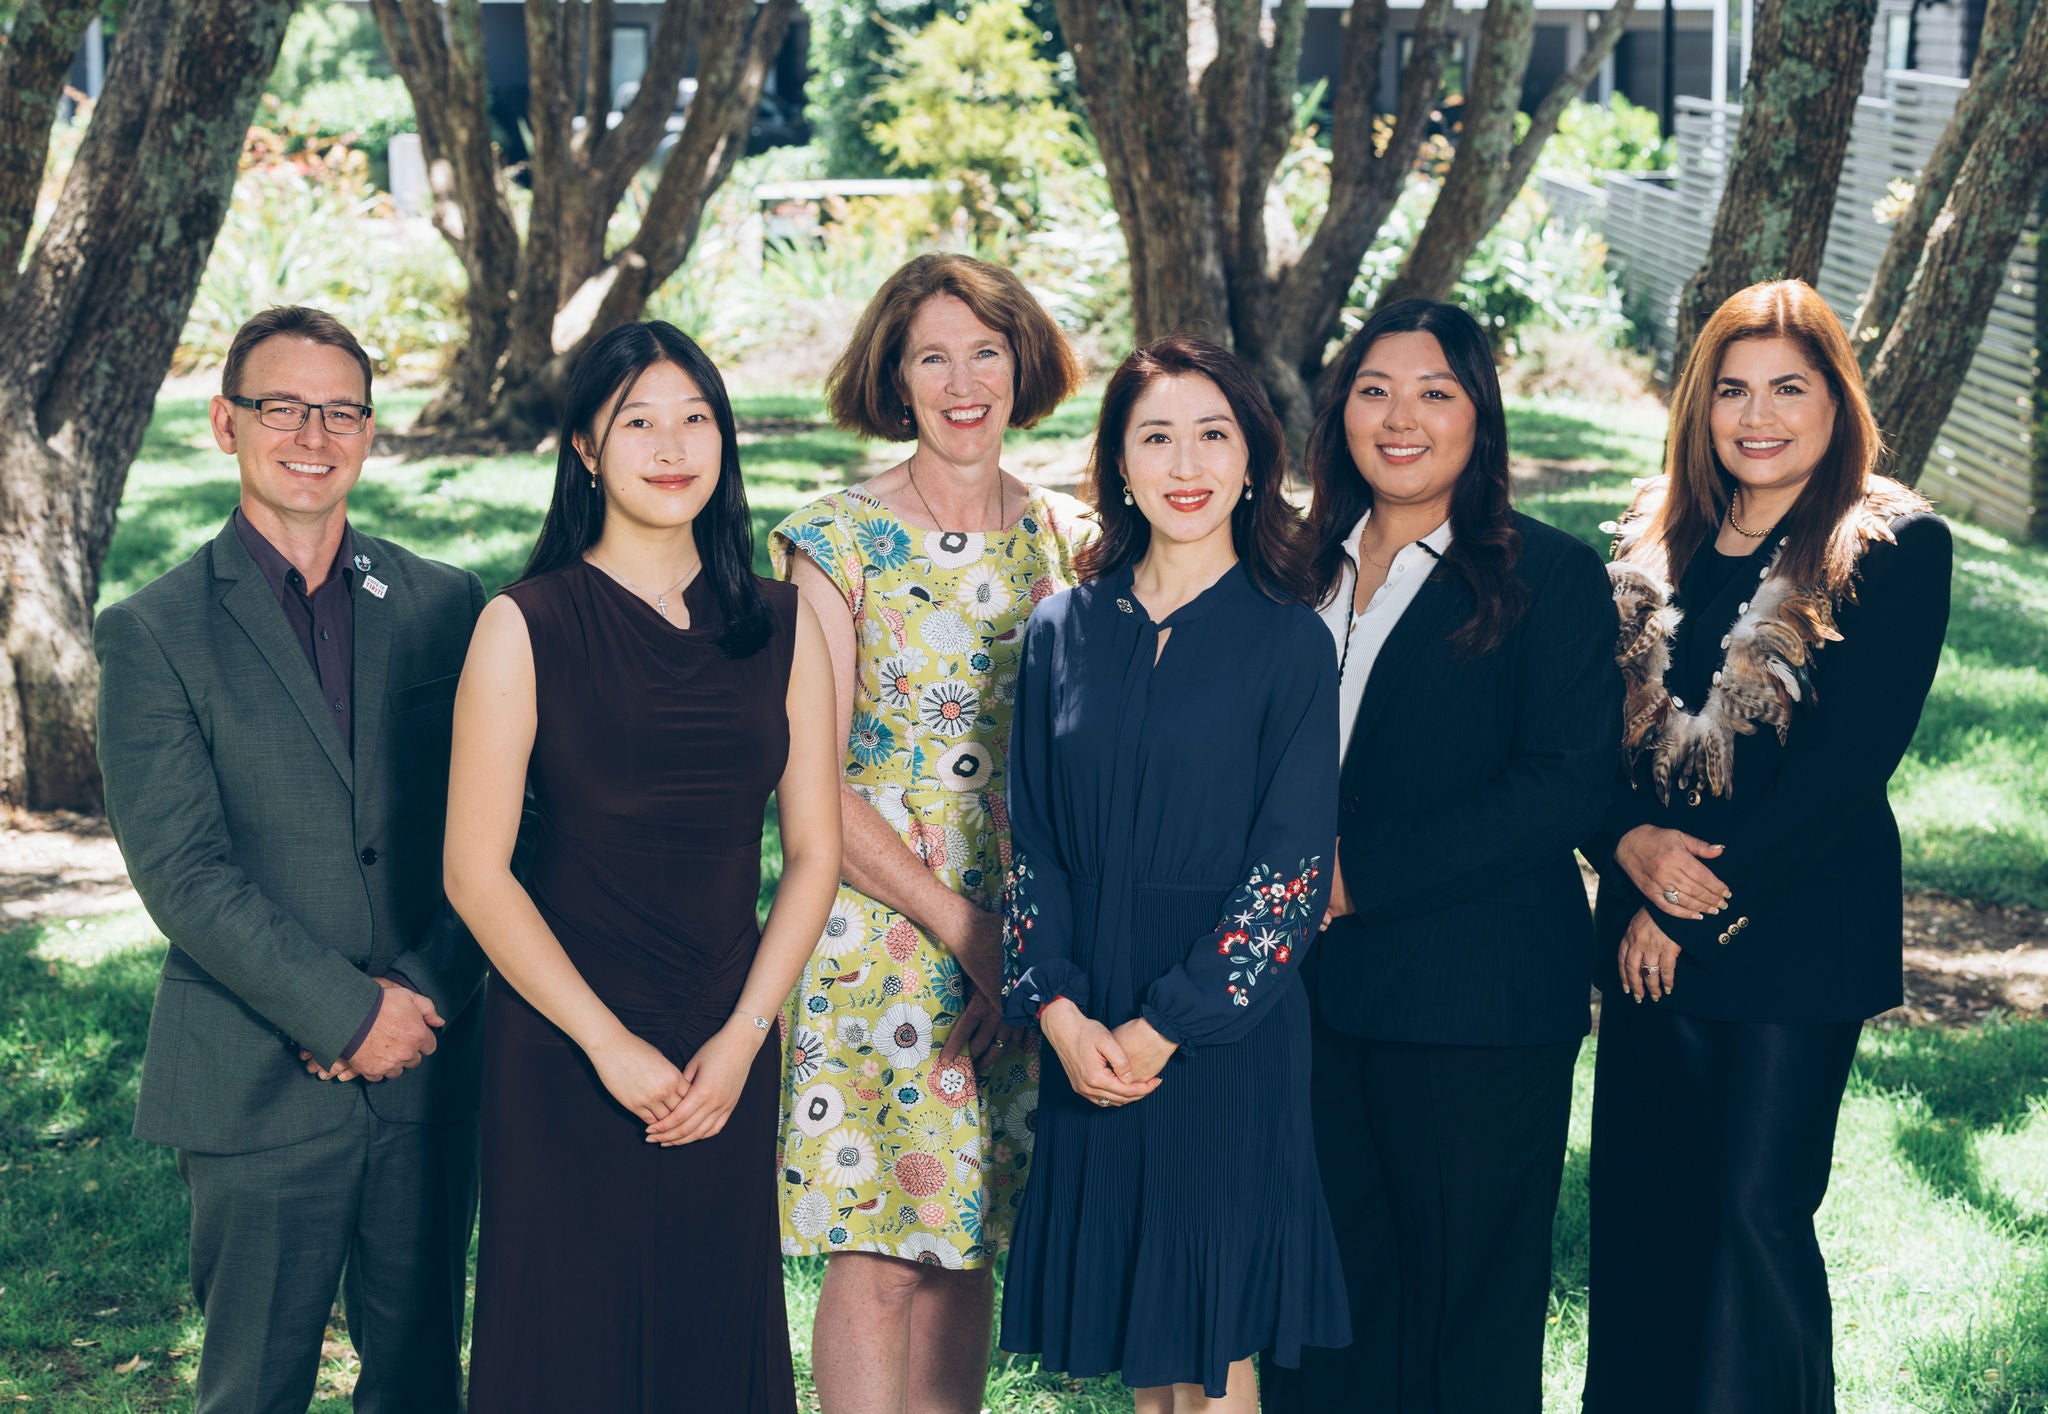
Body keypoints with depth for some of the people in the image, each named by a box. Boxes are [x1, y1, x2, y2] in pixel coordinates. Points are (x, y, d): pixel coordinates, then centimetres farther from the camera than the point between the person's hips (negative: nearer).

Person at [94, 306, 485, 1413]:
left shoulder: (447, 606, 7)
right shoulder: (153, 634, -2)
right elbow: (181, 872, -9)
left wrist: (415, 996, -9)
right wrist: (348, 1014, -14)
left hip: (430, 1070, 3)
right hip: (258, 1086, -3)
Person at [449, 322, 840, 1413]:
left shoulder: (781, 627, 5)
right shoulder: (525, 627, -6)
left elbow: (813, 851, 6)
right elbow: (476, 874, -8)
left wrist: (742, 1038, -5)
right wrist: (610, 1045, -11)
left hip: (729, 1052, 3)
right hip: (561, 1050, -3)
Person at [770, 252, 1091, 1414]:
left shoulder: (1068, 539, 7)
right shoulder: (837, 543, -4)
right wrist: (961, 926, -12)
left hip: (1025, 954, 3)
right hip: (875, 933, -3)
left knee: (963, 1252, 9)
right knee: (878, 1260, -5)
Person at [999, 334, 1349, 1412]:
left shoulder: (1288, 643, -4)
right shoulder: (1064, 632, 7)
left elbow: (1293, 864, -8)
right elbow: (1031, 837, 6)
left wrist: (1167, 1027, -12)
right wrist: (1058, 1008, -8)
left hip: (1227, 1034, -3)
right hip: (1086, 1035, 3)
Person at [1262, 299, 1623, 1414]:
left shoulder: (1550, 579, -4)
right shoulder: (1302, 571, 12)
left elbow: (1565, 785, -13)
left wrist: (1360, 873, -16)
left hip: (1477, 1002, -5)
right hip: (1316, 990, 5)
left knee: (1467, 1291, 4)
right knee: (1333, 1289, 10)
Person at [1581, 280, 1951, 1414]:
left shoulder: (1895, 549, -8)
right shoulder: (1660, 542, 9)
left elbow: (1851, 764, -13)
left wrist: (1691, 911, -12)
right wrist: (1629, 843, -12)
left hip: (1796, 937, -5)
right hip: (1651, 929, 5)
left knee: (1757, 1211, -2)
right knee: (1639, 1203, 9)